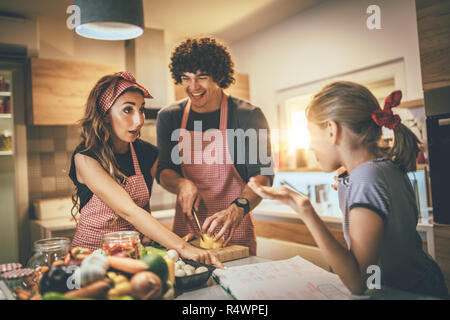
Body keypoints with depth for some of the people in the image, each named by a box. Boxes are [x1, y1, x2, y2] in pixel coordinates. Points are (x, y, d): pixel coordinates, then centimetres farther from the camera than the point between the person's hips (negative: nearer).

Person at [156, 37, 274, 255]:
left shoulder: (247, 116, -8)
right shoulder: (168, 117, 4)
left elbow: (262, 174, -13)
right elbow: (163, 170, 6)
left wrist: (238, 209, -32)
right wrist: (182, 184, -17)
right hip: (185, 226, 3)